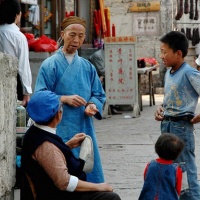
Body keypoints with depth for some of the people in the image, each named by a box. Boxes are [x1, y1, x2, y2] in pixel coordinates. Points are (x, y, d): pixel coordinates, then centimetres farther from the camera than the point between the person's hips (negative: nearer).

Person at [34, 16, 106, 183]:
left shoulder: (88, 67, 13)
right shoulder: (50, 65, -1)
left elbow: (99, 94, 14)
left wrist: (92, 105, -8)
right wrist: (64, 99, -17)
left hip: (85, 128, 5)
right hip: (61, 131, -4)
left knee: (90, 175, 4)